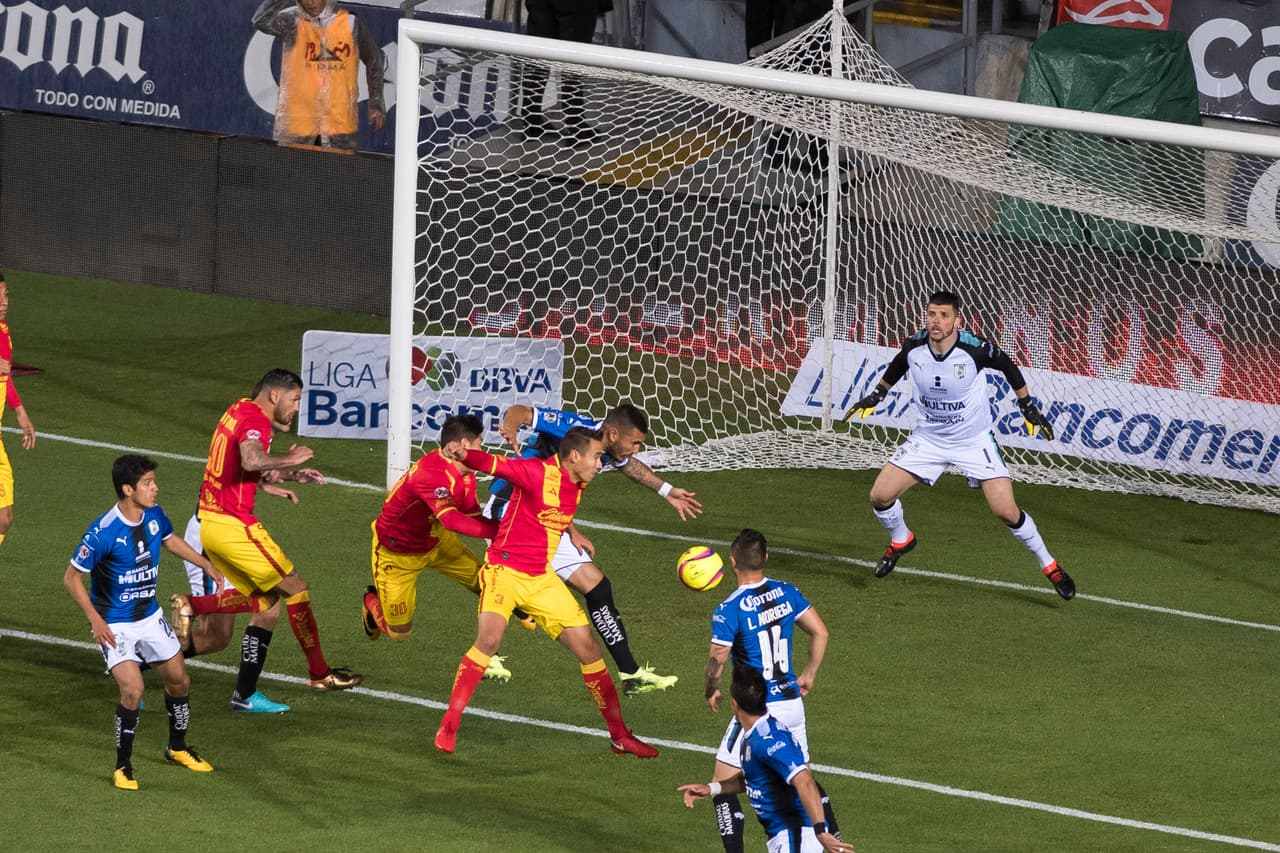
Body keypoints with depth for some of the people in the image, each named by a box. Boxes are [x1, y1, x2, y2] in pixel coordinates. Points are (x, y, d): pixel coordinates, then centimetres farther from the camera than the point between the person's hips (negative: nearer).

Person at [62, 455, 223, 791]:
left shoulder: (154, 516, -7)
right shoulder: (104, 532, -27)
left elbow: (170, 540, 18)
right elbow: (72, 577, -19)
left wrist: (207, 565, 21)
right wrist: (95, 619, -24)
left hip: (150, 617, 7)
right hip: (114, 626, -7)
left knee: (179, 682, 14)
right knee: (133, 690, -21)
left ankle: (178, 747, 40)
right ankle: (123, 767, -3)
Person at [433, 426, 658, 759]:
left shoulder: (577, 485, 8)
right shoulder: (538, 472, -16)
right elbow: (492, 464, -26)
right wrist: (464, 456, -38)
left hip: (541, 578, 7)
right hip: (504, 569, -7)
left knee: (588, 647, 5)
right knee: (489, 640, -29)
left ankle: (619, 735, 18)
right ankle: (448, 728, -19)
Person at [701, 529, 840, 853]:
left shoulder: (729, 610, -17)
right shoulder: (786, 592, 0)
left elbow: (716, 664, -15)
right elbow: (820, 633, 5)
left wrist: (711, 692, 5)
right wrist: (808, 675, 18)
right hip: (792, 703, 6)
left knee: (723, 785, 4)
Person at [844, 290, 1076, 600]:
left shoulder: (976, 348, -25)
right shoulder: (914, 347, -16)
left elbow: (1008, 366, -3)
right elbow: (897, 367, 11)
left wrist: (1028, 406, 3)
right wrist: (875, 396, 18)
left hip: (974, 440, -3)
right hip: (928, 438, 3)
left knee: (1006, 511, -13)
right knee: (880, 496, -5)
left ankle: (1049, 566, 9)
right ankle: (901, 540, 29)